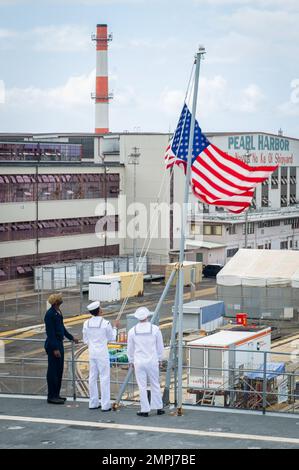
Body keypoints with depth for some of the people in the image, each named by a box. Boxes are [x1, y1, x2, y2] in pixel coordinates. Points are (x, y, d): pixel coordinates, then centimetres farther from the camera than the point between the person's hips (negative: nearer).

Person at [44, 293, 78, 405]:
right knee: (53, 371, -4)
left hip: (59, 344, 10)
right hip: (53, 345, -10)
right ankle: (51, 396, 2)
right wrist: (55, 348, -23)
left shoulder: (58, 312, 10)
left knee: (59, 370, 15)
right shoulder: (50, 314, -19)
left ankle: (56, 394, 23)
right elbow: (50, 332, -21)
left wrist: (71, 338, 29)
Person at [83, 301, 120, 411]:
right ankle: (105, 405, 1)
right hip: (102, 353, -5)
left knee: (92, 377, 12)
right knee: (104, 378, 1)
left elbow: (85, 340, 7)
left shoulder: (86, 323, -1)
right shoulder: (105, 323, -14)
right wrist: (115, 327, 14)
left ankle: (93, 403, 18)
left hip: (92, 352, 5)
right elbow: (112, 338, -1)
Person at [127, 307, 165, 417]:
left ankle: (145, 410, 7)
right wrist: (160, 359, 15)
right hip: (152, 361, 0)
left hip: (139, 362, 0)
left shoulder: (132, 331, -5)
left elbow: (130, 349, 4)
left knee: (142, 387, 4)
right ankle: (158, 408, 18)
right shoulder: (155, 329, -7)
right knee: (155, 385, 12)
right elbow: (160, 346, 1)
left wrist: (131, 361, 18)